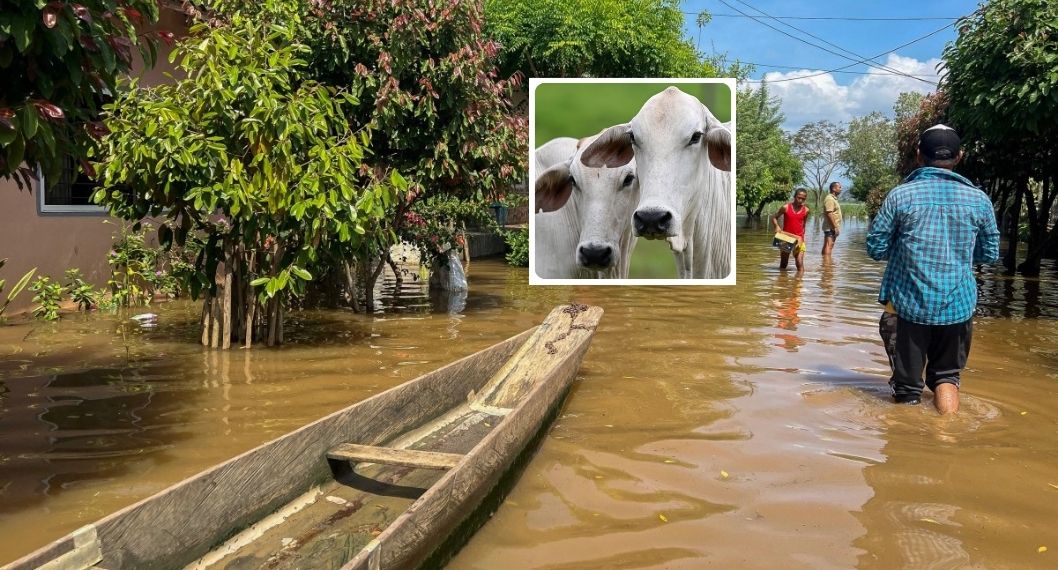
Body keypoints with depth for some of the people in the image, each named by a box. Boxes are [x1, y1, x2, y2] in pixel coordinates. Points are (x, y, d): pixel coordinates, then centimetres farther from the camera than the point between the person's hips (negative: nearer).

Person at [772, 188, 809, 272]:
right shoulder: (786, 207, -5)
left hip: (798, 239, 0)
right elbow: (774, 217, 4)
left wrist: (801, 238, 8)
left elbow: (803, 224, 13)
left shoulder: (806, 210, -1)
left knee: (800, 263, -11)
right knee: (783, 264, 11)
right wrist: (777, 226, -14)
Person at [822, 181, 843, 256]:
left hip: (832, 228, 11)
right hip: (831, 228, -11)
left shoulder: (833, 198, 18)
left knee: (827, 246, 13)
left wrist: (836, 227, 19)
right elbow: (829, 214, -22)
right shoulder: (829, 199, -15)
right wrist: (835, 227, -22)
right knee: (829, 246, -14)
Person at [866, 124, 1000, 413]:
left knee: (907, 385, 8)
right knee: (946, 376, 19)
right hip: (957, 305, 2)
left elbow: (875, 248, -3)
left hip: (908, 303, -2)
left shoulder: (900, 195, -6)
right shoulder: (979, 200, 0)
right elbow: (990, 254, 9)